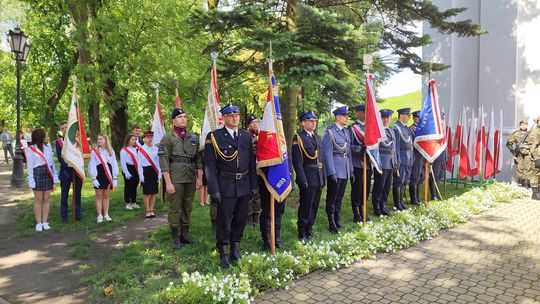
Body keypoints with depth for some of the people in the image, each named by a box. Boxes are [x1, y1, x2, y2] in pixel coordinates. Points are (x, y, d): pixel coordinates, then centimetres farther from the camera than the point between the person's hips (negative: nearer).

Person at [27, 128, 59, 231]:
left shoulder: (48, 147, 8)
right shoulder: (31, 149, -2)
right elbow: (30, 165, -2)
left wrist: (55, 176, 6)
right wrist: (31, 179, -8)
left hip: (48, 174, 3)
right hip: (38, 174, -3)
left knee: (46, 199, 5)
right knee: (38, 200, 1)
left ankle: (45, 222, 13)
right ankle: (38, 223, 8)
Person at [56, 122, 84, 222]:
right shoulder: (58, 142, 2)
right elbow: (60, 158, -4)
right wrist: (68, 165, -15)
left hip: (77, 170, 2)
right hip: (65, 171, -1)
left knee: (77, 194, 8)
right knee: (64, 195, 4)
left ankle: (78, 214, 16)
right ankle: (64, 216, 12)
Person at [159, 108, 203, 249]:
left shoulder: (193, 137, 11)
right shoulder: (168, 138, -3)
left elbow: (198, 158, 11)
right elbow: (163, 161, -8)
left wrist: (199, 177, 4)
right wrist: (168, 182, -13)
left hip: (191, 178, 4)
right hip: (176, 179, -4)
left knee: (188, 207, 12)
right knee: (175, 208, 2)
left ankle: (185, 234, 25)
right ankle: (175, 237, 15)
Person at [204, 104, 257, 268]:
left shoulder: (247, 136, 7)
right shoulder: (214, 137, -6)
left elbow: (252, 163, 9)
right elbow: (210, 166, -8)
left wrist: (254, 185, 6)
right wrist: (214, 190, -12)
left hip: (244, 185, 4)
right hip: (226, 186, -4)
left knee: (241, 219, 13)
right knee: (224, 221, 3)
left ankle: (236, 249, 31)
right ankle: (223, 254, 18)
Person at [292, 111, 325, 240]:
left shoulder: (317, 138, 15)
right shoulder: (298, 138, -7)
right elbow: (297, 161, -13)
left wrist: (324, 177, 13)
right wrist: (302, 180, -17)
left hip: (319, 178, 7)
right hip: (308, 178, -7)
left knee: (315, 205, 13)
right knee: (305, 206, 1)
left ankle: (309, 229, 27)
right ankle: (302, 233, 14)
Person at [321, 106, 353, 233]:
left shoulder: (346, 132, 13)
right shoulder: (329, 132, -9)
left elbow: (348, 152, 16)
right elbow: (327, 154, -13)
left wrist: (351, 170, 13)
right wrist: (332, 173, -17)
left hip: (345, 170, 7)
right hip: (335, 171, -7)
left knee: (339, 197, 15)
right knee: (332, 198, 3)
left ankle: (337, 219, 28)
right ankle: (331, 223, 11)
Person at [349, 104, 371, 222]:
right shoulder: (352, 128, -6)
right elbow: (348, 146, -11)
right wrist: (361, 148, -24)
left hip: (368, 163, 6)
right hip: (357, 164, -6)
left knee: (366, 189, 13)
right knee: (357, 189, 3)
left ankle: (362, 212, 27)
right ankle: (356, 215, 15)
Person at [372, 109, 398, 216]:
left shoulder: (392, 131, 16)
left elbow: (394, 147, 19)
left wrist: (396, 162, 16)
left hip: (391, 163, 7)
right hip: (381, 163, -7)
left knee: (387, 186, 12)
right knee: (379, 186, 1)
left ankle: (382, 206, 24)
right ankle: (376, 209, 11)